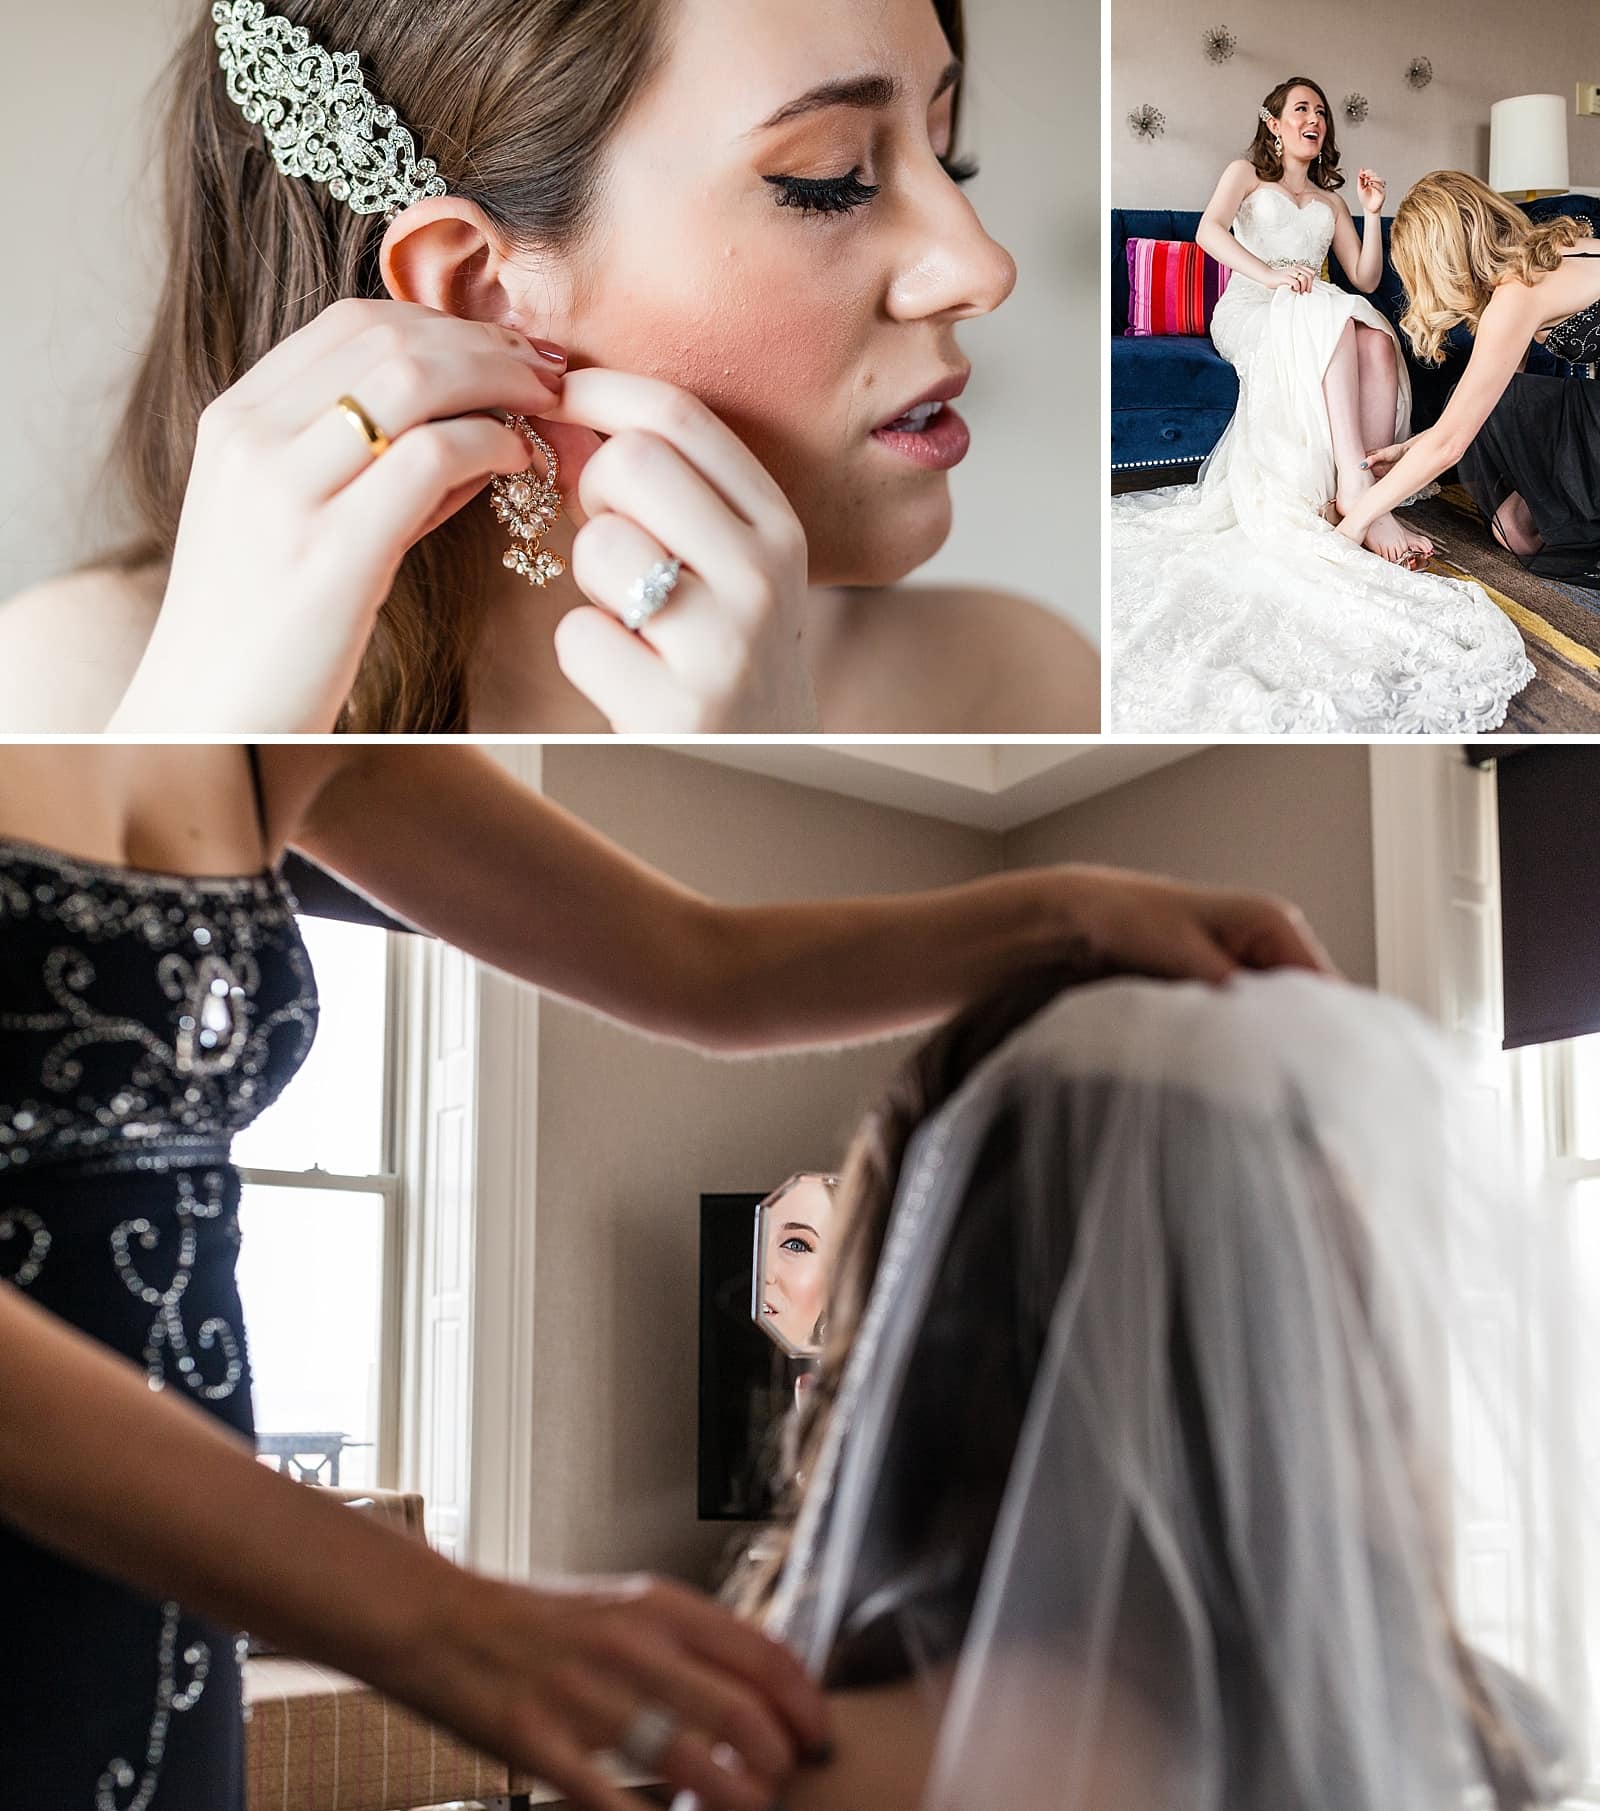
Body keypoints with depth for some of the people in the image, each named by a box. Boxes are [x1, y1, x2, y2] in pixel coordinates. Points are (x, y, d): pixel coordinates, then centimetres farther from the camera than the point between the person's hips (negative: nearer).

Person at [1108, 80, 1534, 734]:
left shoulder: (1329, 200, 30)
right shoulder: (1246, 173, 17)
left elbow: (1365, 278, 20)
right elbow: (1210, 229, -6)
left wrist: (1372, 214, 5)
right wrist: (1269, 273, -22)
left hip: (1315, 320, 4)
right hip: (1250, 313, -4)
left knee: (1376, 340, -32)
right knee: (1333, 317, -38)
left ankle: (1360, 495, -43)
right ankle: (1360, 499, -51)